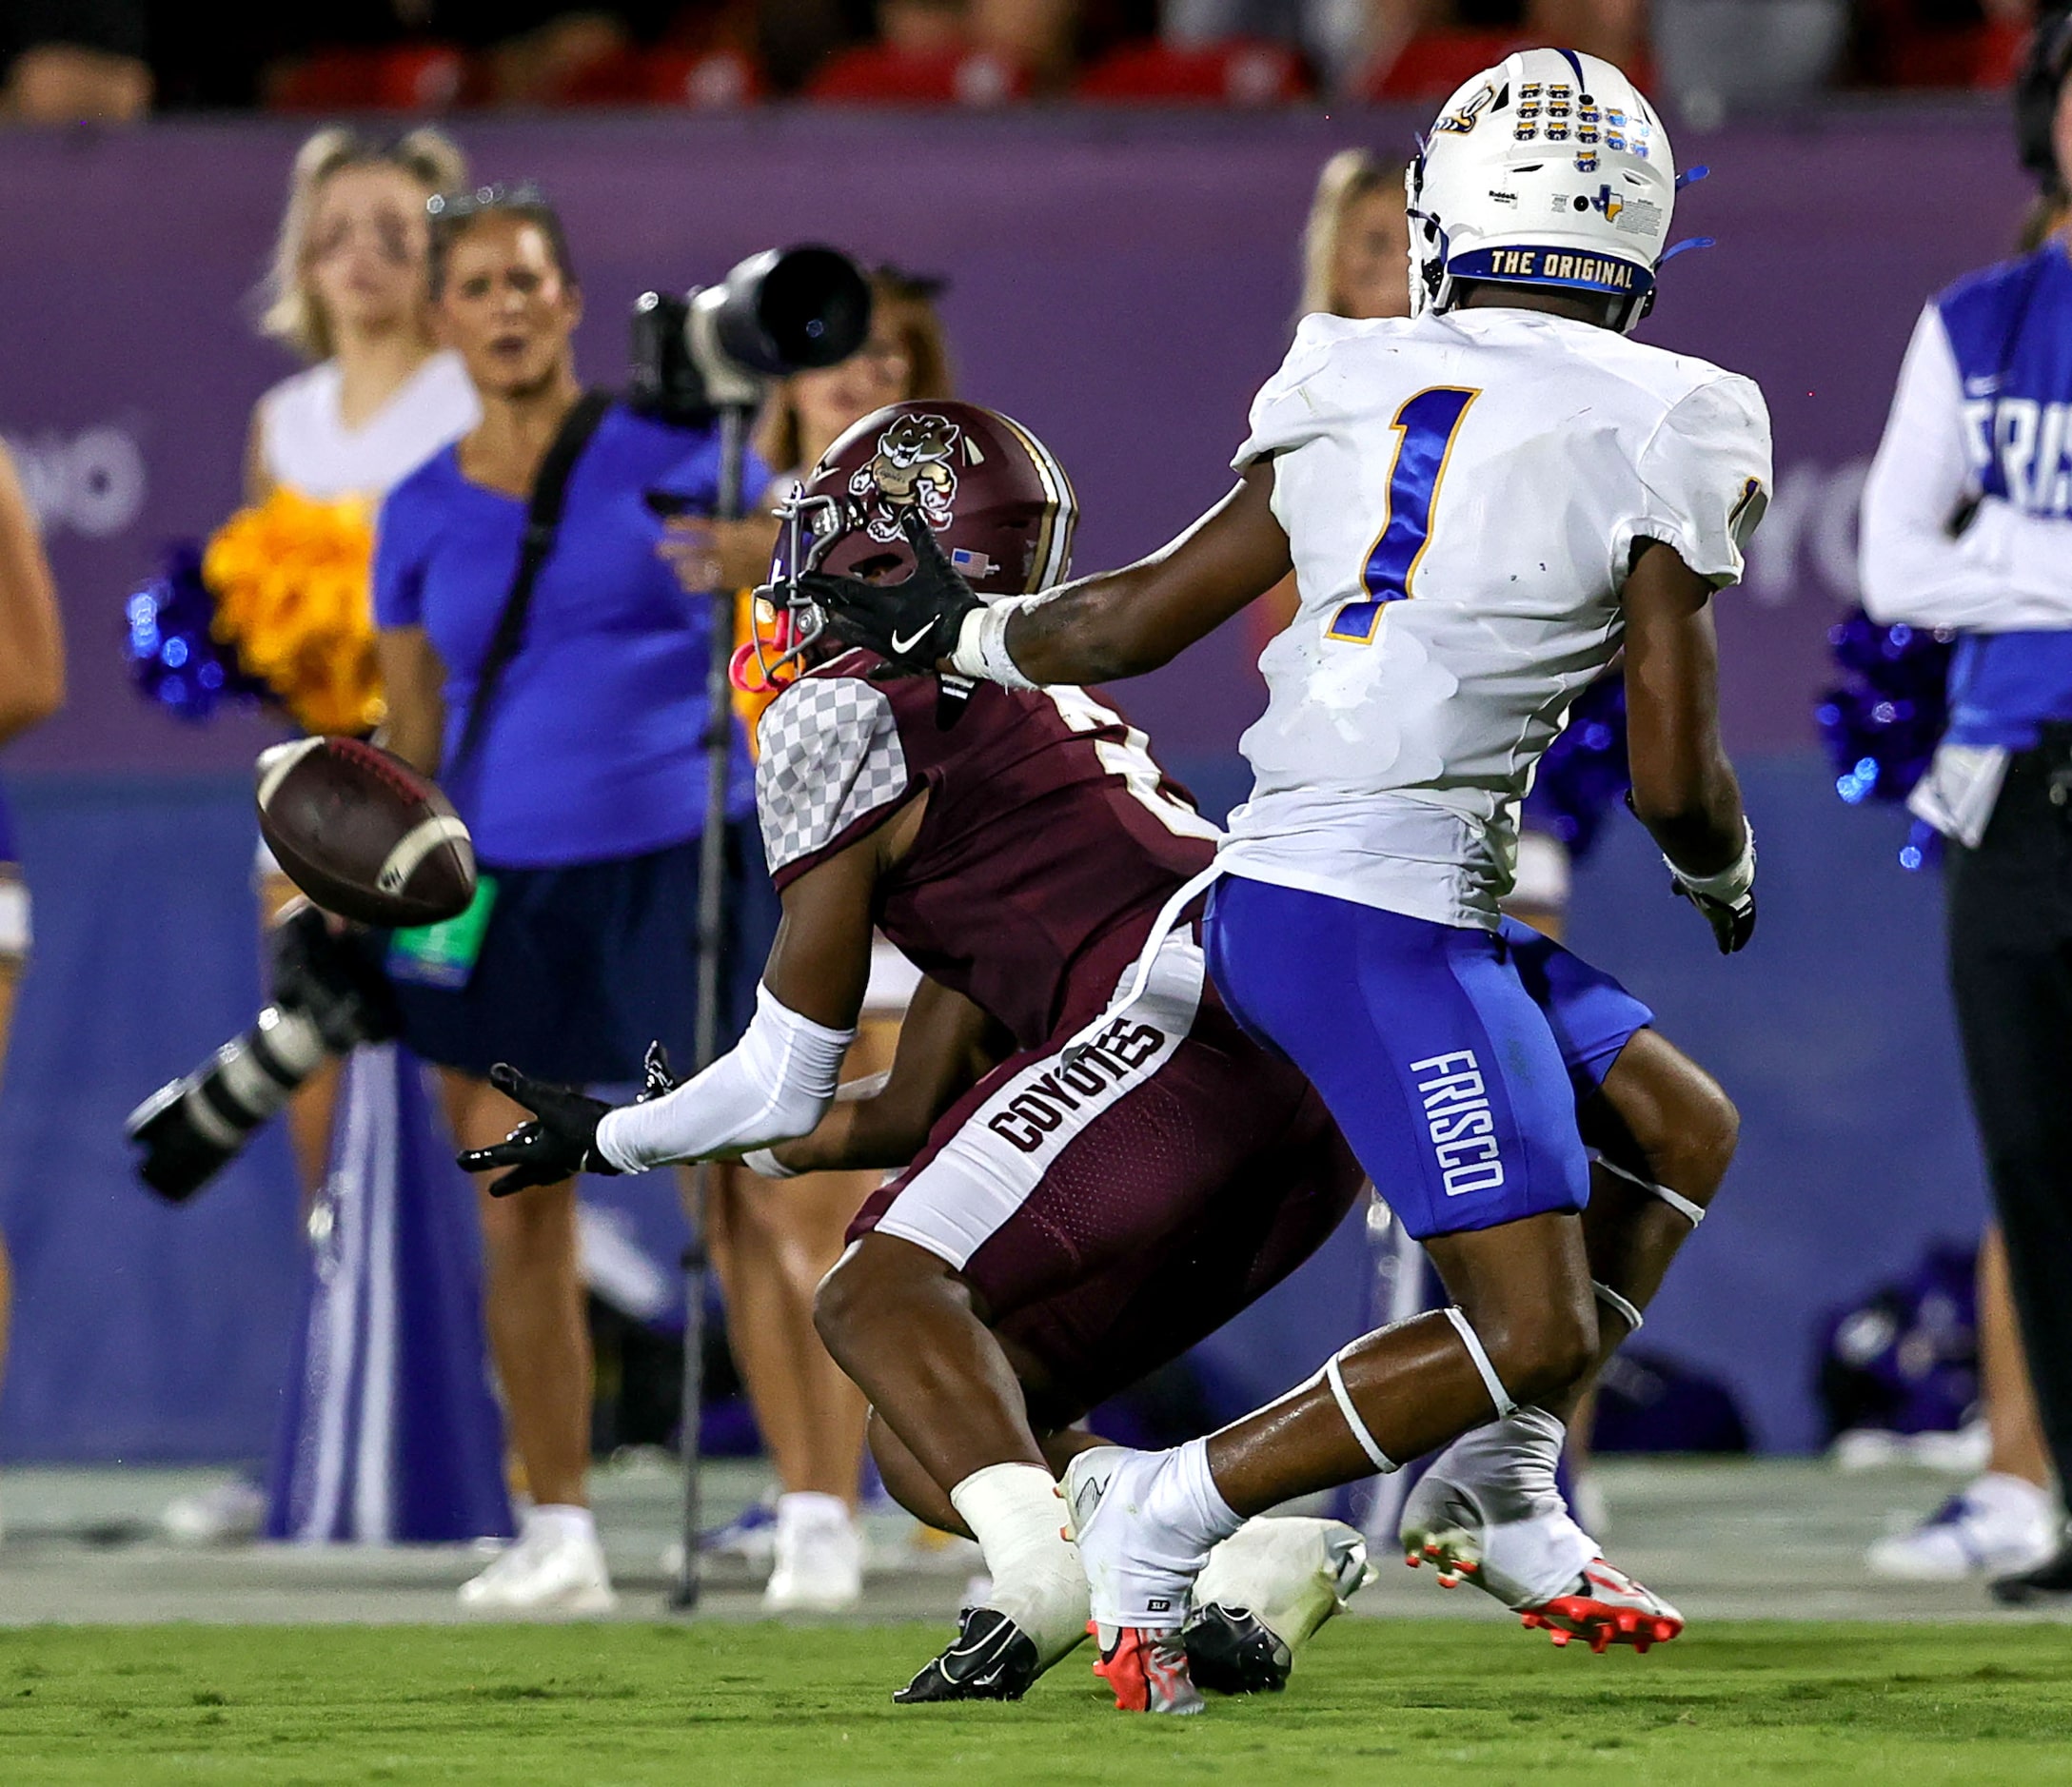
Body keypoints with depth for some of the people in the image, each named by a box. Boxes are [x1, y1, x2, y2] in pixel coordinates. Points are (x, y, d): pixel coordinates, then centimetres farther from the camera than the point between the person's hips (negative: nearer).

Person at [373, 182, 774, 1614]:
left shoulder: (674, 451, 1)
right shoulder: (423, 515, 8)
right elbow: (412, 737, 12)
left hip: (678, 853, -3)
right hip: (502, 889, 3)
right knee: (520, 1218, 2)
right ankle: (557, 1534, 10)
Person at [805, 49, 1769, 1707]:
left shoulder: (1357, 399, 10)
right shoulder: (1655, 436, -5)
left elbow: (1135, 620, 14)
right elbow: (1676, 780, -4)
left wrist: (957, 632, 32)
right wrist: (1727, 881, 18)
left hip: (1269, 887, 8)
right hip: (1388, 920, -8)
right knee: (1537, 1334, -6)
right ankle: (1171, 1512, -7)